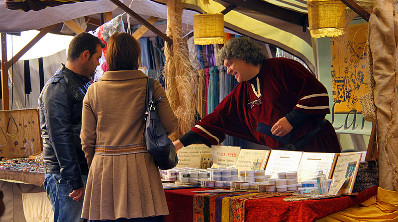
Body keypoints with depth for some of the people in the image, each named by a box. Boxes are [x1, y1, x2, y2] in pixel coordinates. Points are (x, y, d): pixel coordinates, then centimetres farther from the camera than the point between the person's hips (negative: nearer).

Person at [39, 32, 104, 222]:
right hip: (65, 177, -9)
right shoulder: (57, 87, -12)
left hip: (84, 172, 9)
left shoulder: (81, 84, 19)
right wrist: (74, 181, -21)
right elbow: (60, 137, -19)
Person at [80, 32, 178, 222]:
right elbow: (170, 125, -1)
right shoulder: (150, 86, -2)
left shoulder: (94, 91, 5)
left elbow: (87, 139, 6)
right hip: (140, 168, -2)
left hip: (103, 170, 2)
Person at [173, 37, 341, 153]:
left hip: (317, 146, -5)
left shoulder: (281, 68, -4)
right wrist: (181, 143, 5)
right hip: (284, 154, 5)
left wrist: (291, 119, -16)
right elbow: (217, 119, 11)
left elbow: (316, 93, -9)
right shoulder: (240, 94, 14)